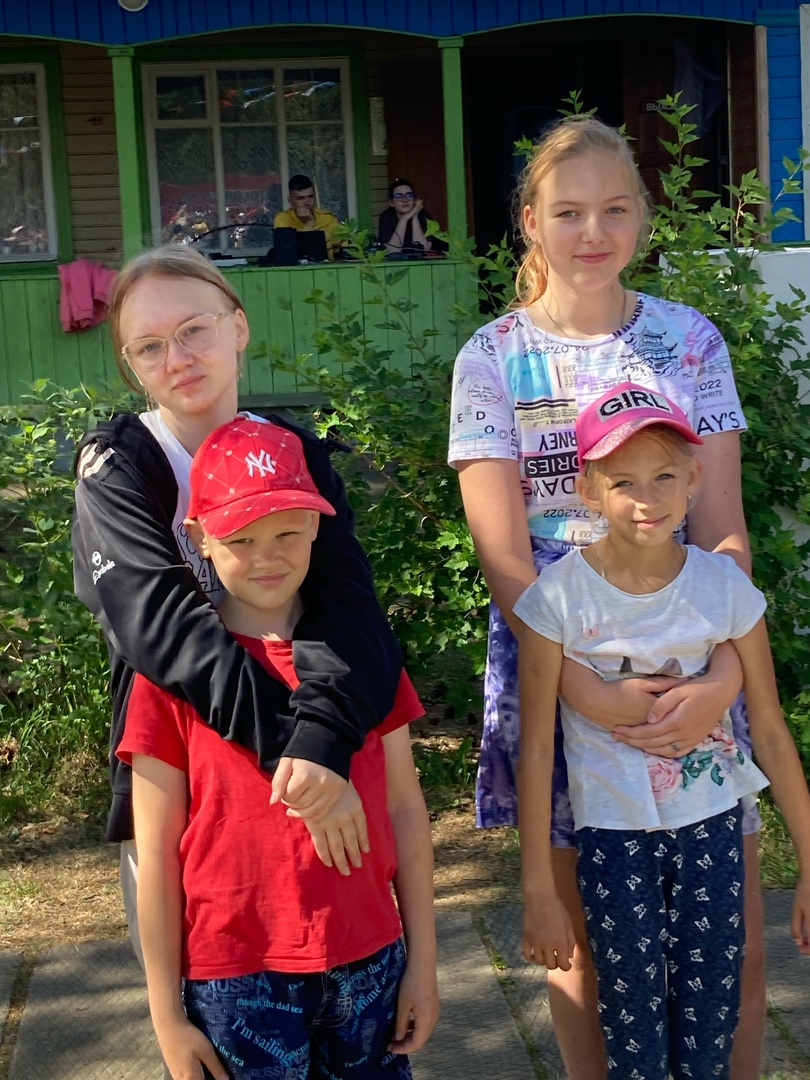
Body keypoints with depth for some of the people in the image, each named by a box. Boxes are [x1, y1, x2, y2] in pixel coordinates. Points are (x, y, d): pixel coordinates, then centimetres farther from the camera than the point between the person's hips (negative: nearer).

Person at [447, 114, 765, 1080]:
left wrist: (725, 672, -18)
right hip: (558, 669, -1)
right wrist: (586, 690, -19)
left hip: (687, 665, 1)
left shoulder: (690, 341, 2)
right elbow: (503, 555, -7)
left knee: (735, 936, 6)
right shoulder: (492, 359, -2)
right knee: (587, 940, 9)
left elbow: (723, 529, -2)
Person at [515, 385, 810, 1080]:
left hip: (711, 824, 2)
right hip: (613, 835, -1)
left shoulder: (725, 587, -9)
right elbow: (535, 749, -8)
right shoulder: (560, 597, -13)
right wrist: (538, 891, -6)